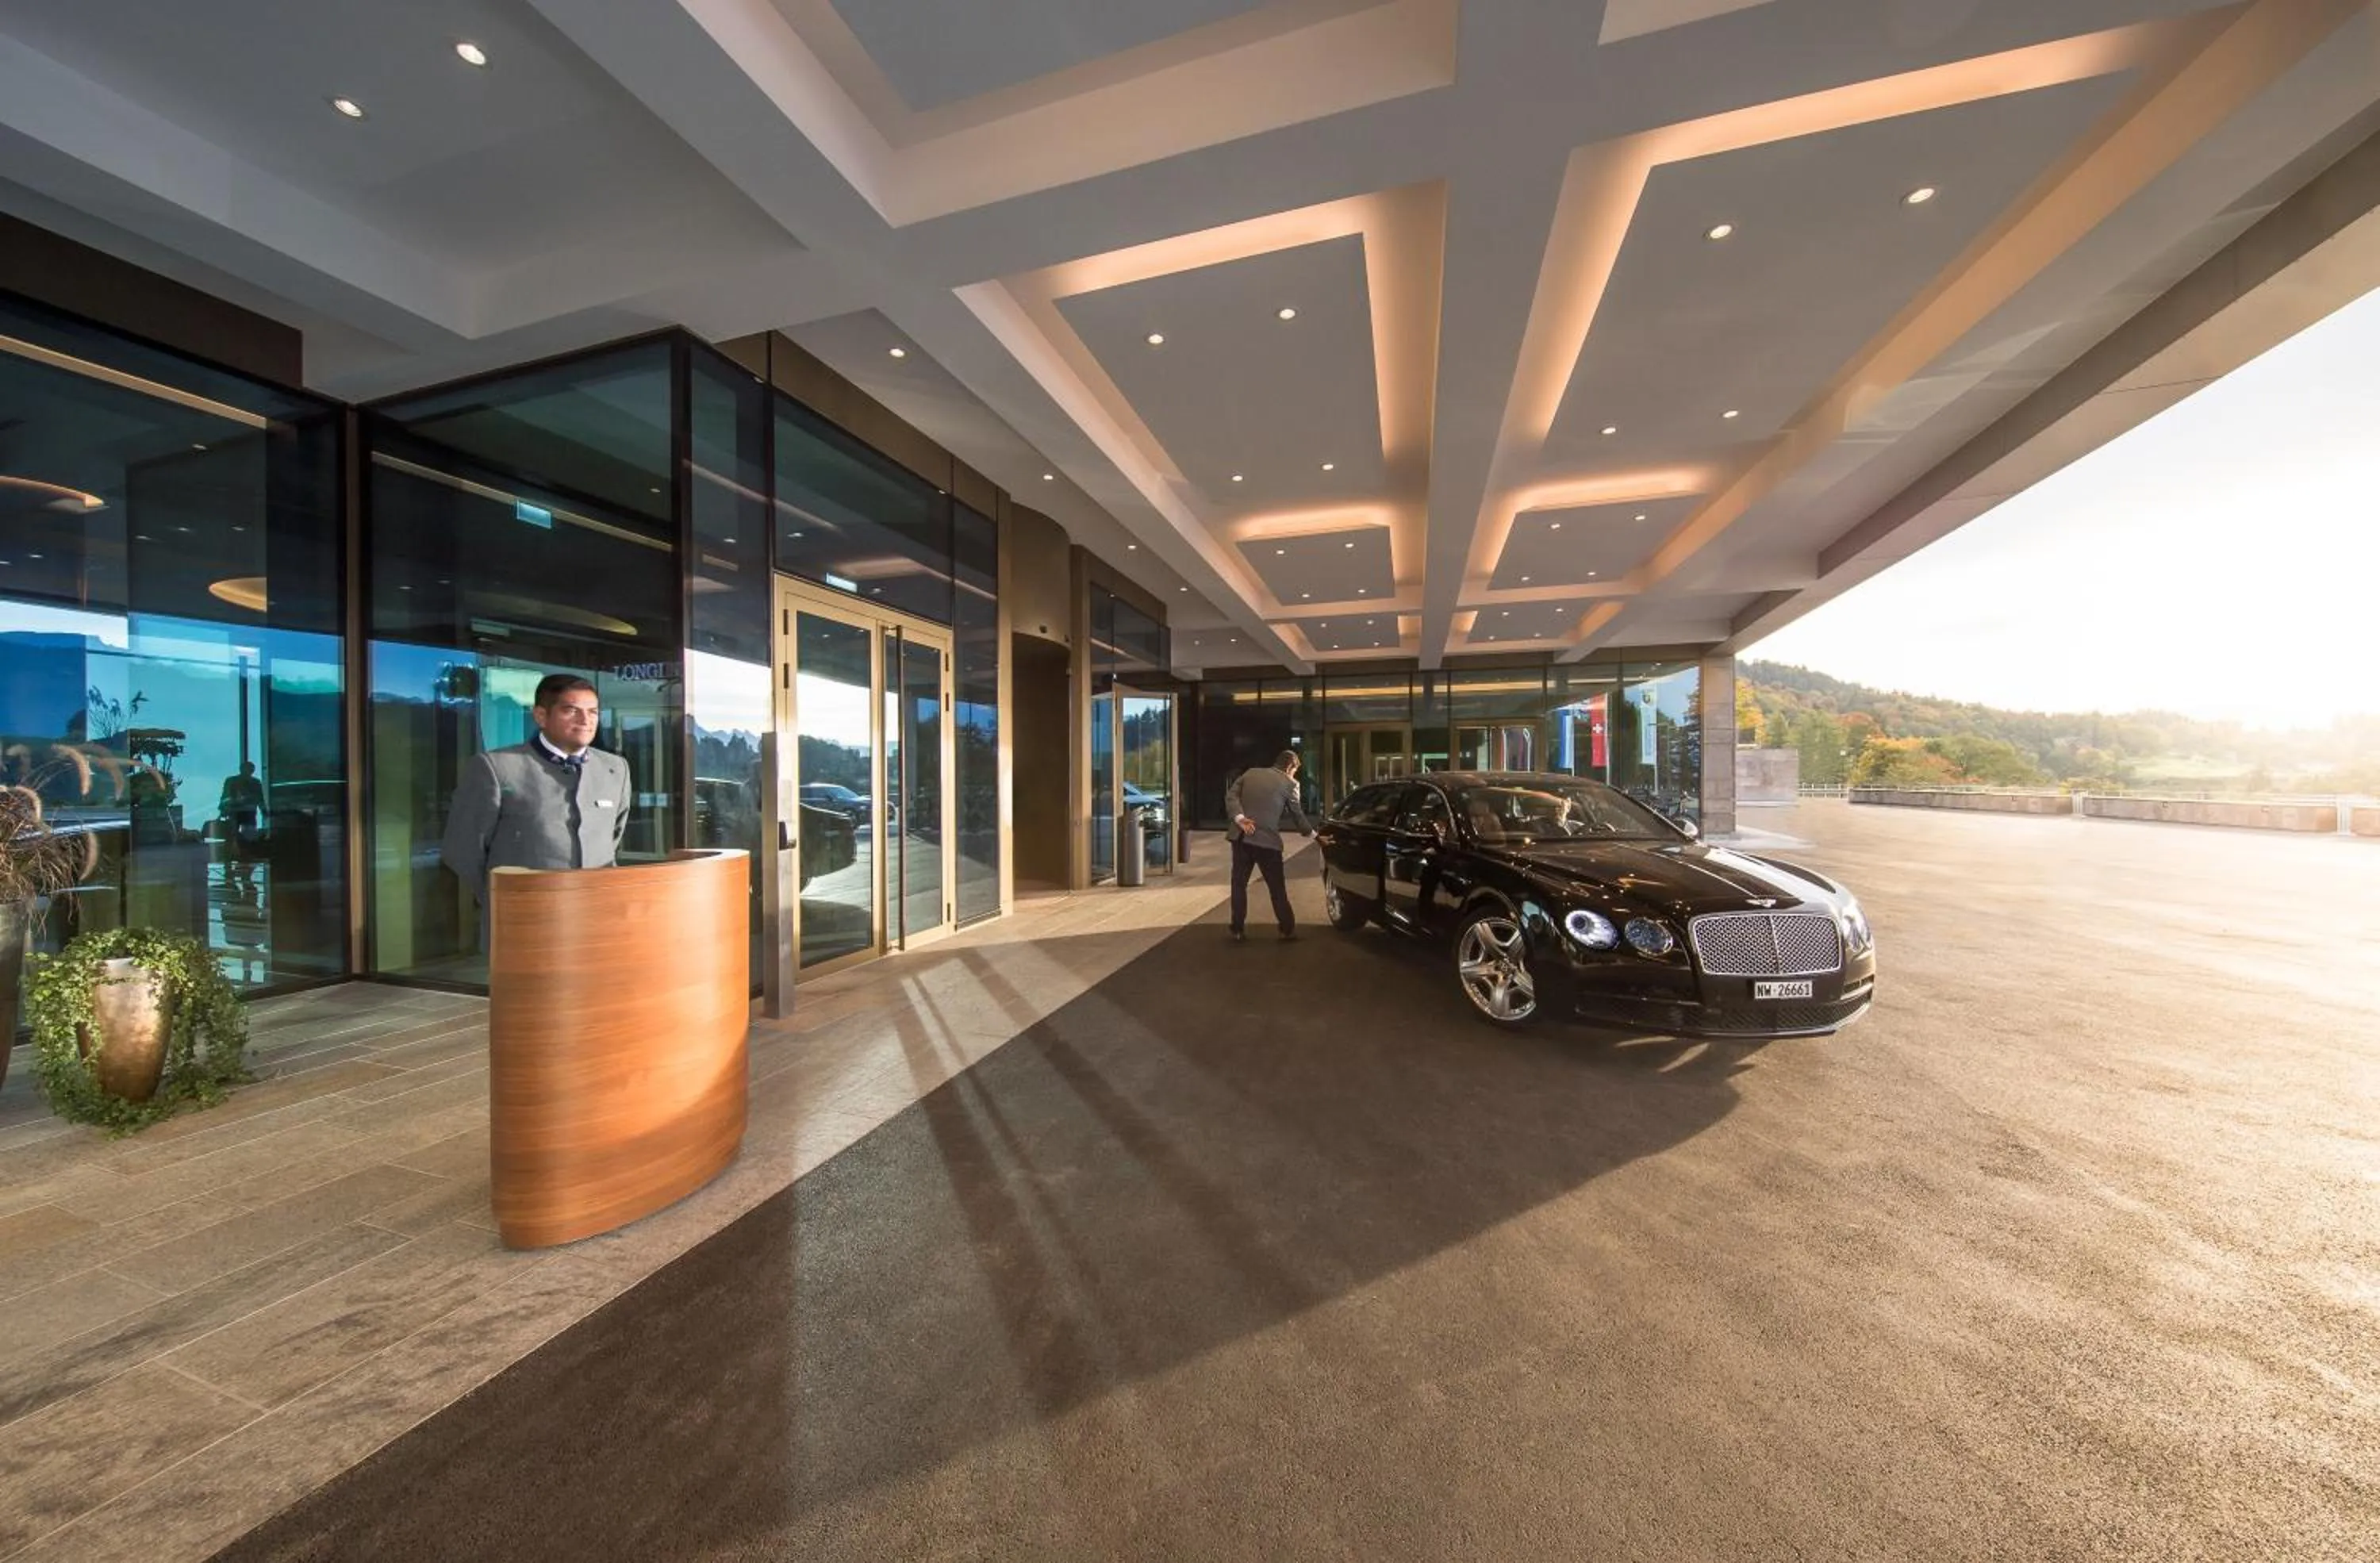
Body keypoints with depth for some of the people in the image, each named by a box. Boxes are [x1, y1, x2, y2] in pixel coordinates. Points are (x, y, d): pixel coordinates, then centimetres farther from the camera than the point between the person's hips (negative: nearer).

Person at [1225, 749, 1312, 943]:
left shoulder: (1250, 773, 13)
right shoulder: (1289, 784, 4)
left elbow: (1230, 796, 0)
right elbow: (1296, 814, 12)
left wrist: (1239, 818, -12)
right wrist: (1312, 833, 26)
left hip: (1241, 837, 3)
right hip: (1267, 840, -3)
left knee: (1239, 884, 12)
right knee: (1277, 888, 9)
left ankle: (1238, 929, 14)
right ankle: (1288, 929, 14)